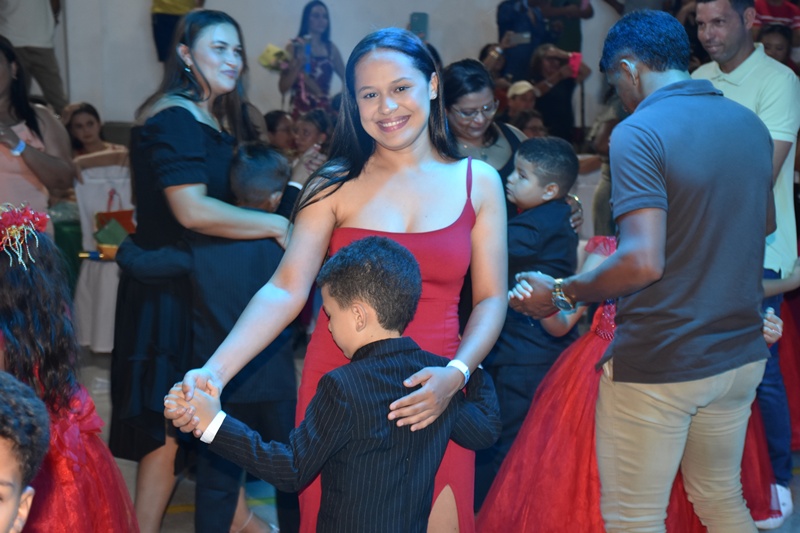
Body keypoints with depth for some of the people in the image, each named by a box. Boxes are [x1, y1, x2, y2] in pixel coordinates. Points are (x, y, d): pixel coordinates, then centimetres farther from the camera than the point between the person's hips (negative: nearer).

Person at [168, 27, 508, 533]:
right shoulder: (336, 185, 0)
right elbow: (286, 288, -9)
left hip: (430, 396, 1)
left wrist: (455, 375, -15)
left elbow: (491, 299, 3)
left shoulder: (477, 181, 4)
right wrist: (214, 372, -22)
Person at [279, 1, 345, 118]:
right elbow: (283, 88, -4)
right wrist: (299, 64, -14)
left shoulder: (331, 49, 9)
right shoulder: (294, 47, 1)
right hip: (301, 111, -3)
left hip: (325, 111, 3)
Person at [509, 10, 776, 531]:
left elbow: (643, 262, -26)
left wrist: (561, 292, -13)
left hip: (658, 365, -7)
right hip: (740, 353, 7)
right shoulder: (751, 124, 5)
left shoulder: (639, 132, -18)